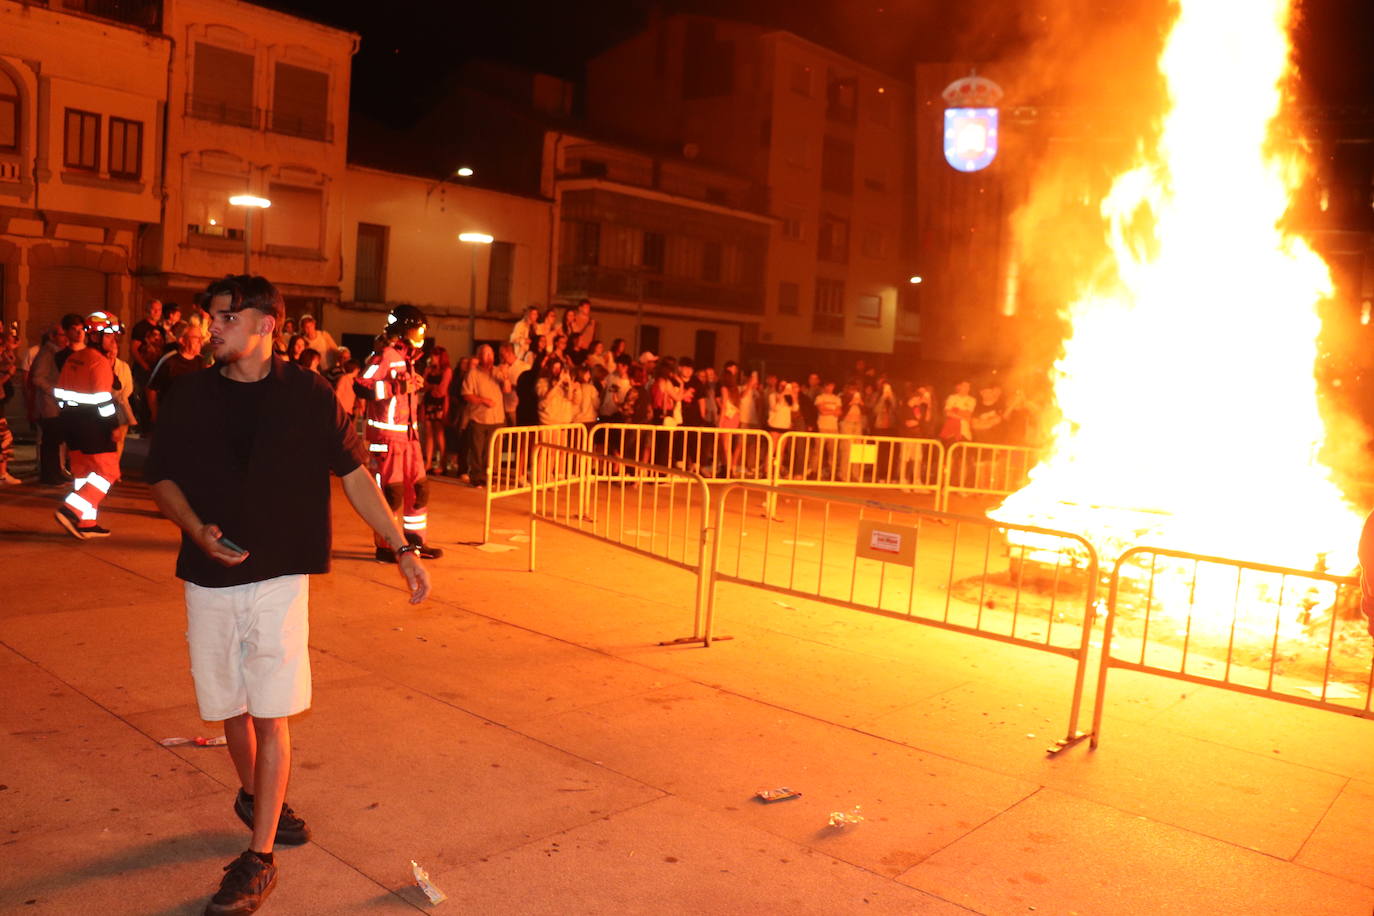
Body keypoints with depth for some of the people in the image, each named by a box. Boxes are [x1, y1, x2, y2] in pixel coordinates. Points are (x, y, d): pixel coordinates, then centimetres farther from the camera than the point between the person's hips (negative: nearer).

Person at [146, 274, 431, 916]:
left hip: (279, 579, -3)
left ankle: (259, 860, 7)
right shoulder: (193, 395, 2)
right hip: (209, 577, 3)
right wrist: (198, 530, -12)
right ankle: (253, 797, 42)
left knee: (270, 716, -2)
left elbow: (353, 475, 1)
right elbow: (163, 477, 8)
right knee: (231, 707, 15)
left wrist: (403, 549, 0)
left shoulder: (308, 395, -3)